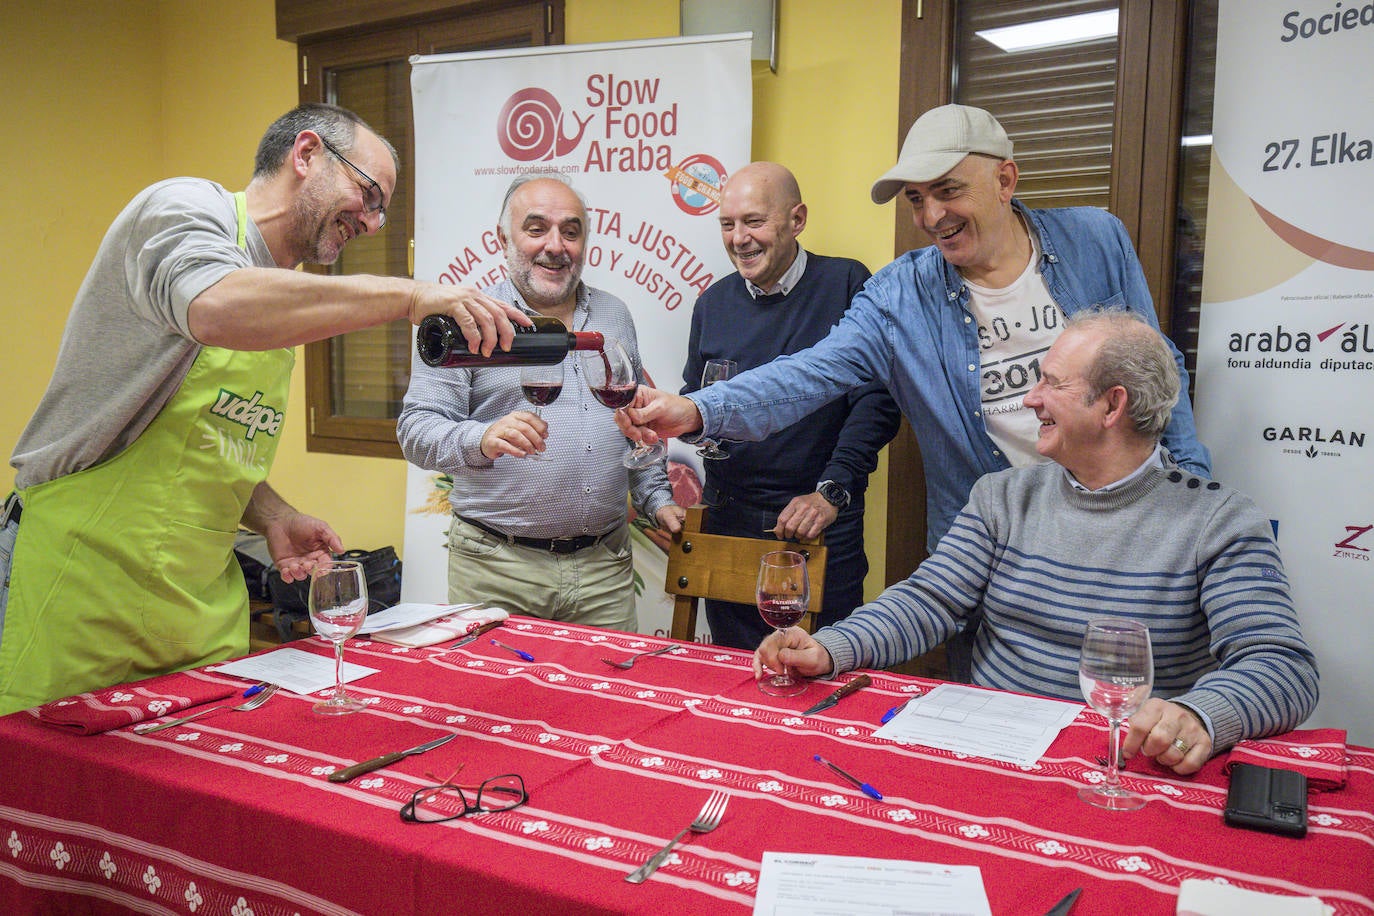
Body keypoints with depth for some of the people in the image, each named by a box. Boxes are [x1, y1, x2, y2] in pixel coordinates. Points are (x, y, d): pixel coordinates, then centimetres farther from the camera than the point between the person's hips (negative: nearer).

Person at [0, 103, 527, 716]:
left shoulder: (286, 298, 15)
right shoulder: (187, 206, -9)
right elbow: (217, 310, -34)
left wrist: (274, 517, 4)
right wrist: (409, 295, -31)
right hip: (84, 583, -7)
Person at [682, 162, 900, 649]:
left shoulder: (846, 284, -5)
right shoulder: (714, 301, 10)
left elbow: (875, 401, -10)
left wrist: (831, 493, -19)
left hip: (822, 525, -4)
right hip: (726, 520, 4)